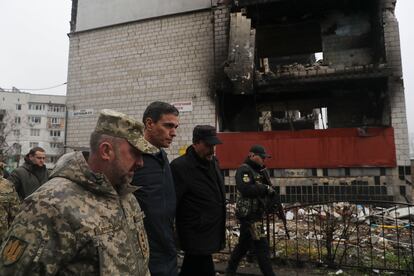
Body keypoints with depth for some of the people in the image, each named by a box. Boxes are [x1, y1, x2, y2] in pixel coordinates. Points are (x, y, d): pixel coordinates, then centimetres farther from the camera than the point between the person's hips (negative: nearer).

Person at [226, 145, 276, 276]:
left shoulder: (256, 170, 15)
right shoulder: (244, 170, -16)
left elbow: (259, 189, 15)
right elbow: (246, 190, -29)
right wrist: (266, 188, -21)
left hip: (253, 213, 10)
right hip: (249, 214, -10)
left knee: (244, 244, 19)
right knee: (261, 246, -5)